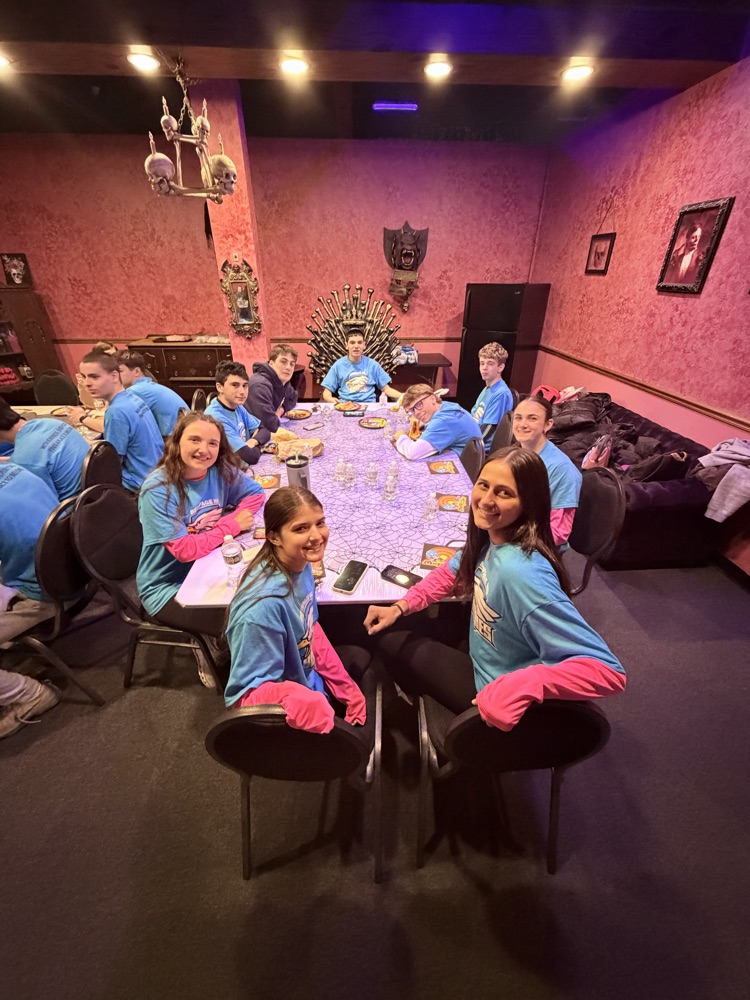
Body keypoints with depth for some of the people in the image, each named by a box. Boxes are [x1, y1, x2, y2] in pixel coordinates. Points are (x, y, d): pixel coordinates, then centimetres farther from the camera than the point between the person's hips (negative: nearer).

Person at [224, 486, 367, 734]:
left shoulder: (301, 564, -16)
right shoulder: (265, 604, -39)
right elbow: (250, 692, -29)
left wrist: (348, 690, 4)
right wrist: (299, 701, -50)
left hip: (307, 679, 7)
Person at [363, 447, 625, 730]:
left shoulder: (520, 572, -41)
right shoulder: (491, 536, -15)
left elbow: (607, 670, -40)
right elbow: (451, 572, 5)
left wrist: (517, 687, -47)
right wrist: (400, 607, -6)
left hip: (503, 707, -6)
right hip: (483, 662, 6)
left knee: (395, 645, 10)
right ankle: (427, 700, 50)